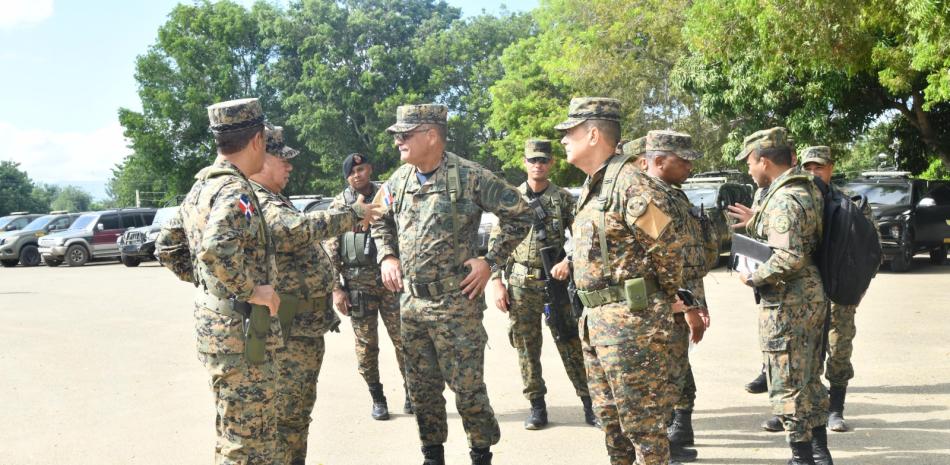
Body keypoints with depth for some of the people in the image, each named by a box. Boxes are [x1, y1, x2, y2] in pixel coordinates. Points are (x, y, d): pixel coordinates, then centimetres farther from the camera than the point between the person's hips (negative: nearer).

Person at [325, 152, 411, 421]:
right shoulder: (340, 204, 3)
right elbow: (331, 250, 1)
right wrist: (336, 288, -5)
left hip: (390, 278, 0)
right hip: (357, 284, 0)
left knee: (403, 338, 2)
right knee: (366, 344, 4)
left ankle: (411, 391, 17)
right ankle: (377, 399, 15)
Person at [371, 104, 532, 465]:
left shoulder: (470, 176, -11)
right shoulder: (398, 181, 5)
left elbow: (519, 215, -5)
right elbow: (381, 223, 24)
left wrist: (491, 261, -8)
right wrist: (387, 257, 8)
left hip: (455, 303, -5)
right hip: (411, 302, 6)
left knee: (467, 385, -1)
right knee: (421, 387, 13)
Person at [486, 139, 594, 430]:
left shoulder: (564, 198, 4)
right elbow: (495, 242, 7)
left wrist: (568, 261, -17)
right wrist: (496, 281, -1)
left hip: (556, 281, -1)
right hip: (521, 285, 2)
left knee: (570, 344, 0)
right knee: (526, 347, 5)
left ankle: (590, 404, 8)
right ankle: (537, 407, 15)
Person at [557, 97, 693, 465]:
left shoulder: (628, 182, -15)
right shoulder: (592, 186, 15)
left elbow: (667, 245, -15)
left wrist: (667, 297, 0)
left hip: (631, 320, -10)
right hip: (596, 321, 10)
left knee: (642, 421, -2)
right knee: (610, 417, 17)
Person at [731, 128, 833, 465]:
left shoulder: (783, 200, -20)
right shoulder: (808, 190, 10)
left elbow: (789, 259, -29)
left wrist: (753, 278, -15)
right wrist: (754, 224, 20)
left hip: (787, 303, -10)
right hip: (812, 295, 10)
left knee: (787, 386, 1)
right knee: (809, 380, 19)